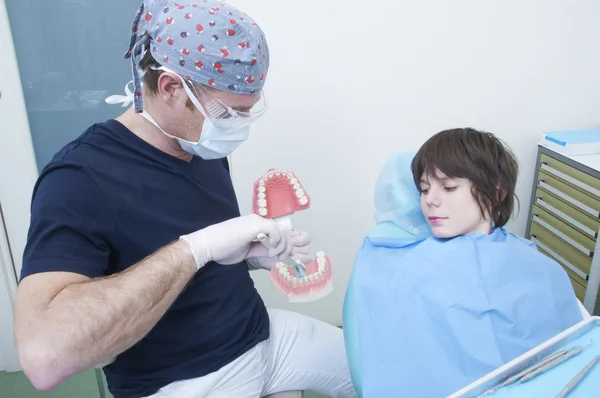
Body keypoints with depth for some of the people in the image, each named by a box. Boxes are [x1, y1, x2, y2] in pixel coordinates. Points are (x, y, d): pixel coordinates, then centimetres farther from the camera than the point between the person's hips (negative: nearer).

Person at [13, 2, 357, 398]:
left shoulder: (205, 148, -2)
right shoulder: (80, 179, -24)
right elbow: (44, 355, -37)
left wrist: (261, 255, -8)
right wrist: (197, 248, -37)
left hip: (262, 335, 7)